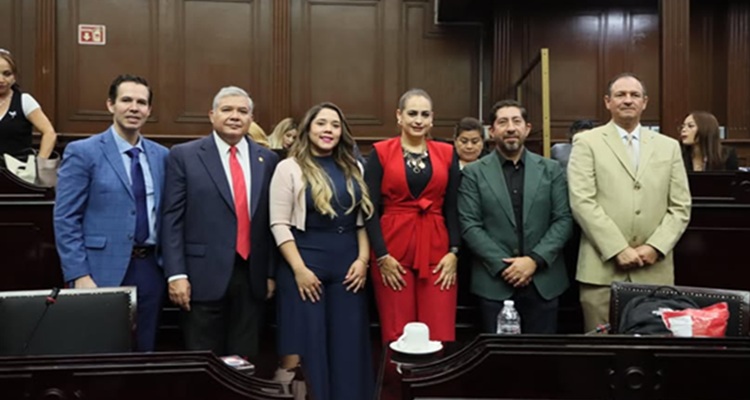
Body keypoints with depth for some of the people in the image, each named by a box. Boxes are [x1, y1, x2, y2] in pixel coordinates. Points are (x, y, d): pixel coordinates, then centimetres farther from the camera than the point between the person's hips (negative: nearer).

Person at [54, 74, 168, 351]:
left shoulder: (161, 155, 9)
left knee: (144, 353, 14)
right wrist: (79, 276, -14)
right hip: (103, 271, -4)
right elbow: (65, 220, -8)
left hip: (150, 268, 4)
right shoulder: (82, 152, -5)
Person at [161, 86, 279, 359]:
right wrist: (176, 274, -9)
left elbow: (271, 221, 8)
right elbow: (172, 219, -3)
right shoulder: (184, 155, 0)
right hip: (204, 276, -3)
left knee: (243, 363, 13)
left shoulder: (267, 159, 8)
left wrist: (271, 272, 6)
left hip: (252, 276, 3)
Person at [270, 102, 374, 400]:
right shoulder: (289, 168, -2)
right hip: (306, 264, -4)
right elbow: (279, 224, -7)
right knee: (309, 345, 4)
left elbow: (363, 219, 11)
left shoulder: (353, 169, 12)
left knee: (349, 345, 8)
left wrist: (363, 259, -1)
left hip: (348, 265, 4)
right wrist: (299, 269, -13)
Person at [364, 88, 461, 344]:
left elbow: (452, 207, 9)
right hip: (393, 251, -2)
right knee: (396, 336, 2)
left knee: (440, 336, 0)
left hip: (437, 250, 2)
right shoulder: (381, 152, 2)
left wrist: (454, 252, -2)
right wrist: (382, 255, -9)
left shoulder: (446, 154, 10)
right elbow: (370, 209, -1)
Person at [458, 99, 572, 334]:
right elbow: (470, 226, -4)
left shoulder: (551, 170, 7)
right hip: (494, 282, -1)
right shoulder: (474, 173, 2)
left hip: (544, 282, 2)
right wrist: (504, 266, -12)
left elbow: (563, 220, 2)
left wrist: (534, 260, -11)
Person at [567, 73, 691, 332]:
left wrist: (655, 247, -6)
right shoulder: (587, 143, 2)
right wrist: (618, 249, -13)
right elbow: (582, 202, -8)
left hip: (655, 270, 3)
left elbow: (680, 207, 9)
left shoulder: (669, 147, 13)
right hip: (602, 269, -3)